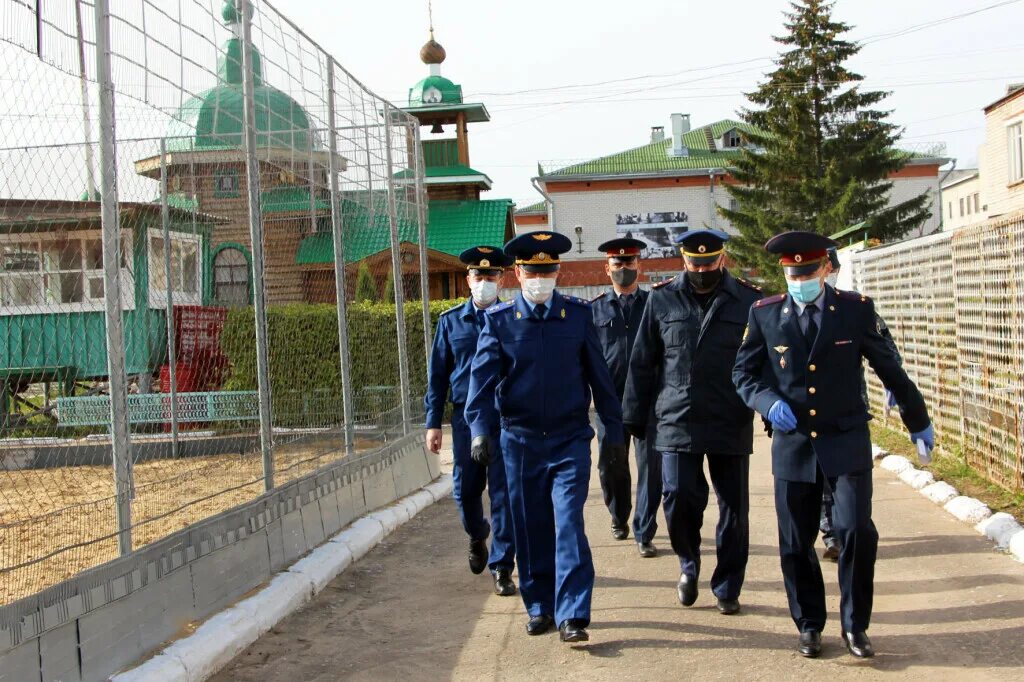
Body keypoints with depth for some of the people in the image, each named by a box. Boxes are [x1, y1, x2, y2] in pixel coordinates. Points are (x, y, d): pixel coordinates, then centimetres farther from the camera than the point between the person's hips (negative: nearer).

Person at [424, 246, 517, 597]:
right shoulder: (451, 321, 6)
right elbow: (437, 373, 7)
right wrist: (433, 422, 3)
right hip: (465, 416, 2)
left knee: (504, 492, -3)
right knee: (465, 489, 11)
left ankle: (501, 566, 6)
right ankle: (477, 537, 42)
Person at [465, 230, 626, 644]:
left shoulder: (578, 315, 2)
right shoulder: (498, 320, 0)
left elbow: (599, 374, 6)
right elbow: (483, 377, -6)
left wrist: (614, 429, 6)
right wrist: (480, 429, -20)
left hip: (570, 439, -1)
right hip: (520, 440, 1)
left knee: (569, 524, -8)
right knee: (530, 529, 8)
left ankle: (572, 615, -6)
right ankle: (539, 608, 22)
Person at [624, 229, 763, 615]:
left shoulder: (749, 301, 2)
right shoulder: (662, 299, 4)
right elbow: (642, 363, 8)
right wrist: (634, 418, 7)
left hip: (732, 425, 0)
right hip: (677, 422, 0)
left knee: (734, 508, 5)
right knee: (678, 497, -8)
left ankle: (727, 589, 21)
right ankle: (689, 564, 21)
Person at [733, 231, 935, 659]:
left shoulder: (856, 309, -1)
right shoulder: (765, 314, 1)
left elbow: (889, 367, 8)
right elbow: (743, 373, 6)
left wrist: (918, 421, 17)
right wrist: (769, 402, -15)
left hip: (847, 443, -1)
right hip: (792, 443, 1)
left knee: (856, 532, -11)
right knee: (796, 543, 7)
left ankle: (854, 625, 9)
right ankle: (809, 625, 25)